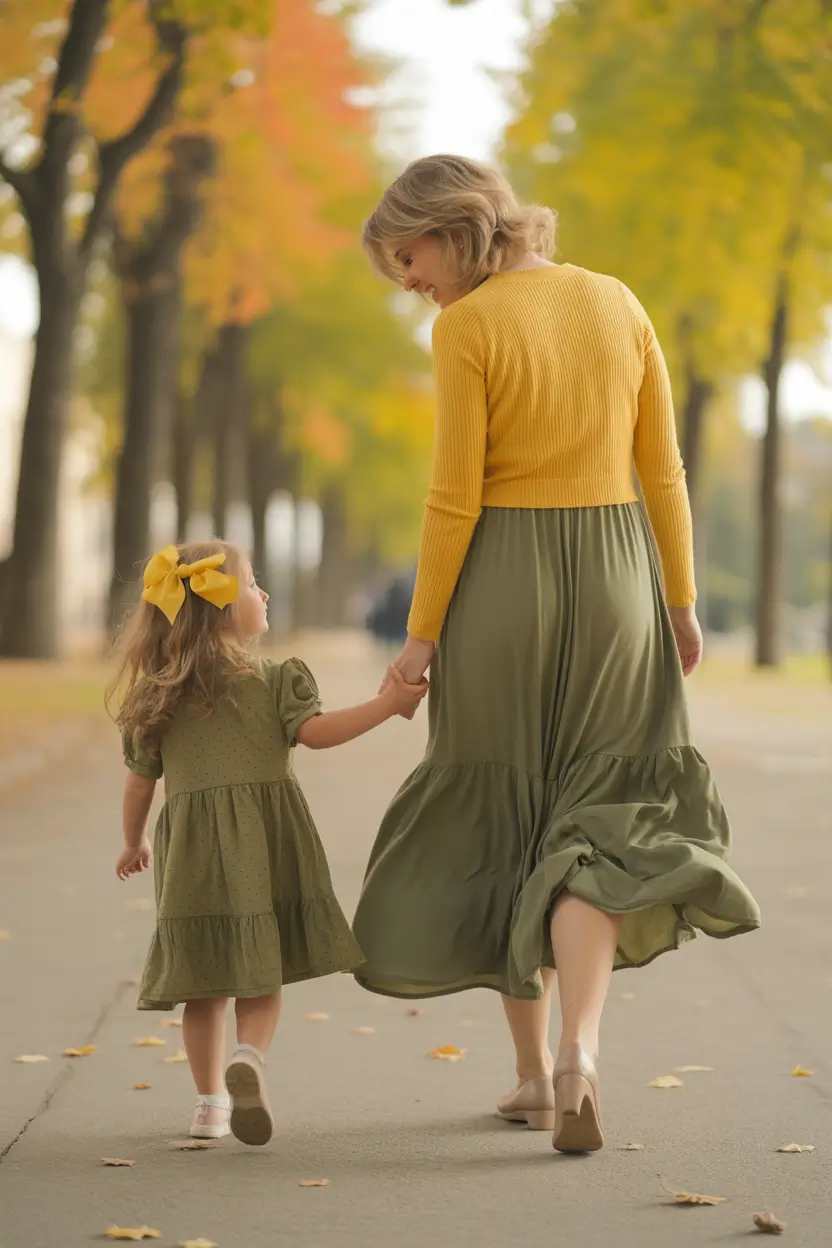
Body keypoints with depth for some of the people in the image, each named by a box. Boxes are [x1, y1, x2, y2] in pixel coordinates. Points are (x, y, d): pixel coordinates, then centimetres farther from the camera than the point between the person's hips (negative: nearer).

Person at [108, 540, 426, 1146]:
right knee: (263, 972, 5)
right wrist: (387, 704, -9)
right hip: (265, 843, -2)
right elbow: (315, 731, -13)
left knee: (205, 982, 8)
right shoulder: (274, 680, -1)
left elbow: (140, 781, 14)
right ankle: (250, 1057, -21)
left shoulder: (155, 696, 9)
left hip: (191, 851, 2)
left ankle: (210, 1101, 9)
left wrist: (134, 843, 28)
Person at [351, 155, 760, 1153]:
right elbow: (662, 471, 6)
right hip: (615, 580, 3)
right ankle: (579, 1048, -17)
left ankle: (533, 1072, 17)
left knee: (498, 824, 12)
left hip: (501, 583, -3)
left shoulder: (466, 329, -11)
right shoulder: (619, 304, 4)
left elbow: (454, 497, -12)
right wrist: (680, 604, 13)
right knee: (595, 825, 6)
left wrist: (421, 634, -5)